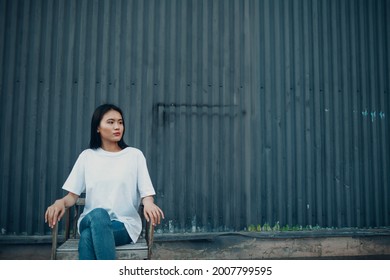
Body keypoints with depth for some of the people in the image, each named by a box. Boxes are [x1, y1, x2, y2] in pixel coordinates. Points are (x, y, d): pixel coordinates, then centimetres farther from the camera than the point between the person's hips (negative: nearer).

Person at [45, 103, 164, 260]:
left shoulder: (135, 155, 6)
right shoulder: (87, 156, 10)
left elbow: (146, 193, 0)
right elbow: (73, 194, 8)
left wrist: (148, 203, -25)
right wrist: (60, 202, -17)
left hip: (125, 223, -1)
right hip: (91, 220, 1)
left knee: (88, 237, -34)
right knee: (98, 214, -37)